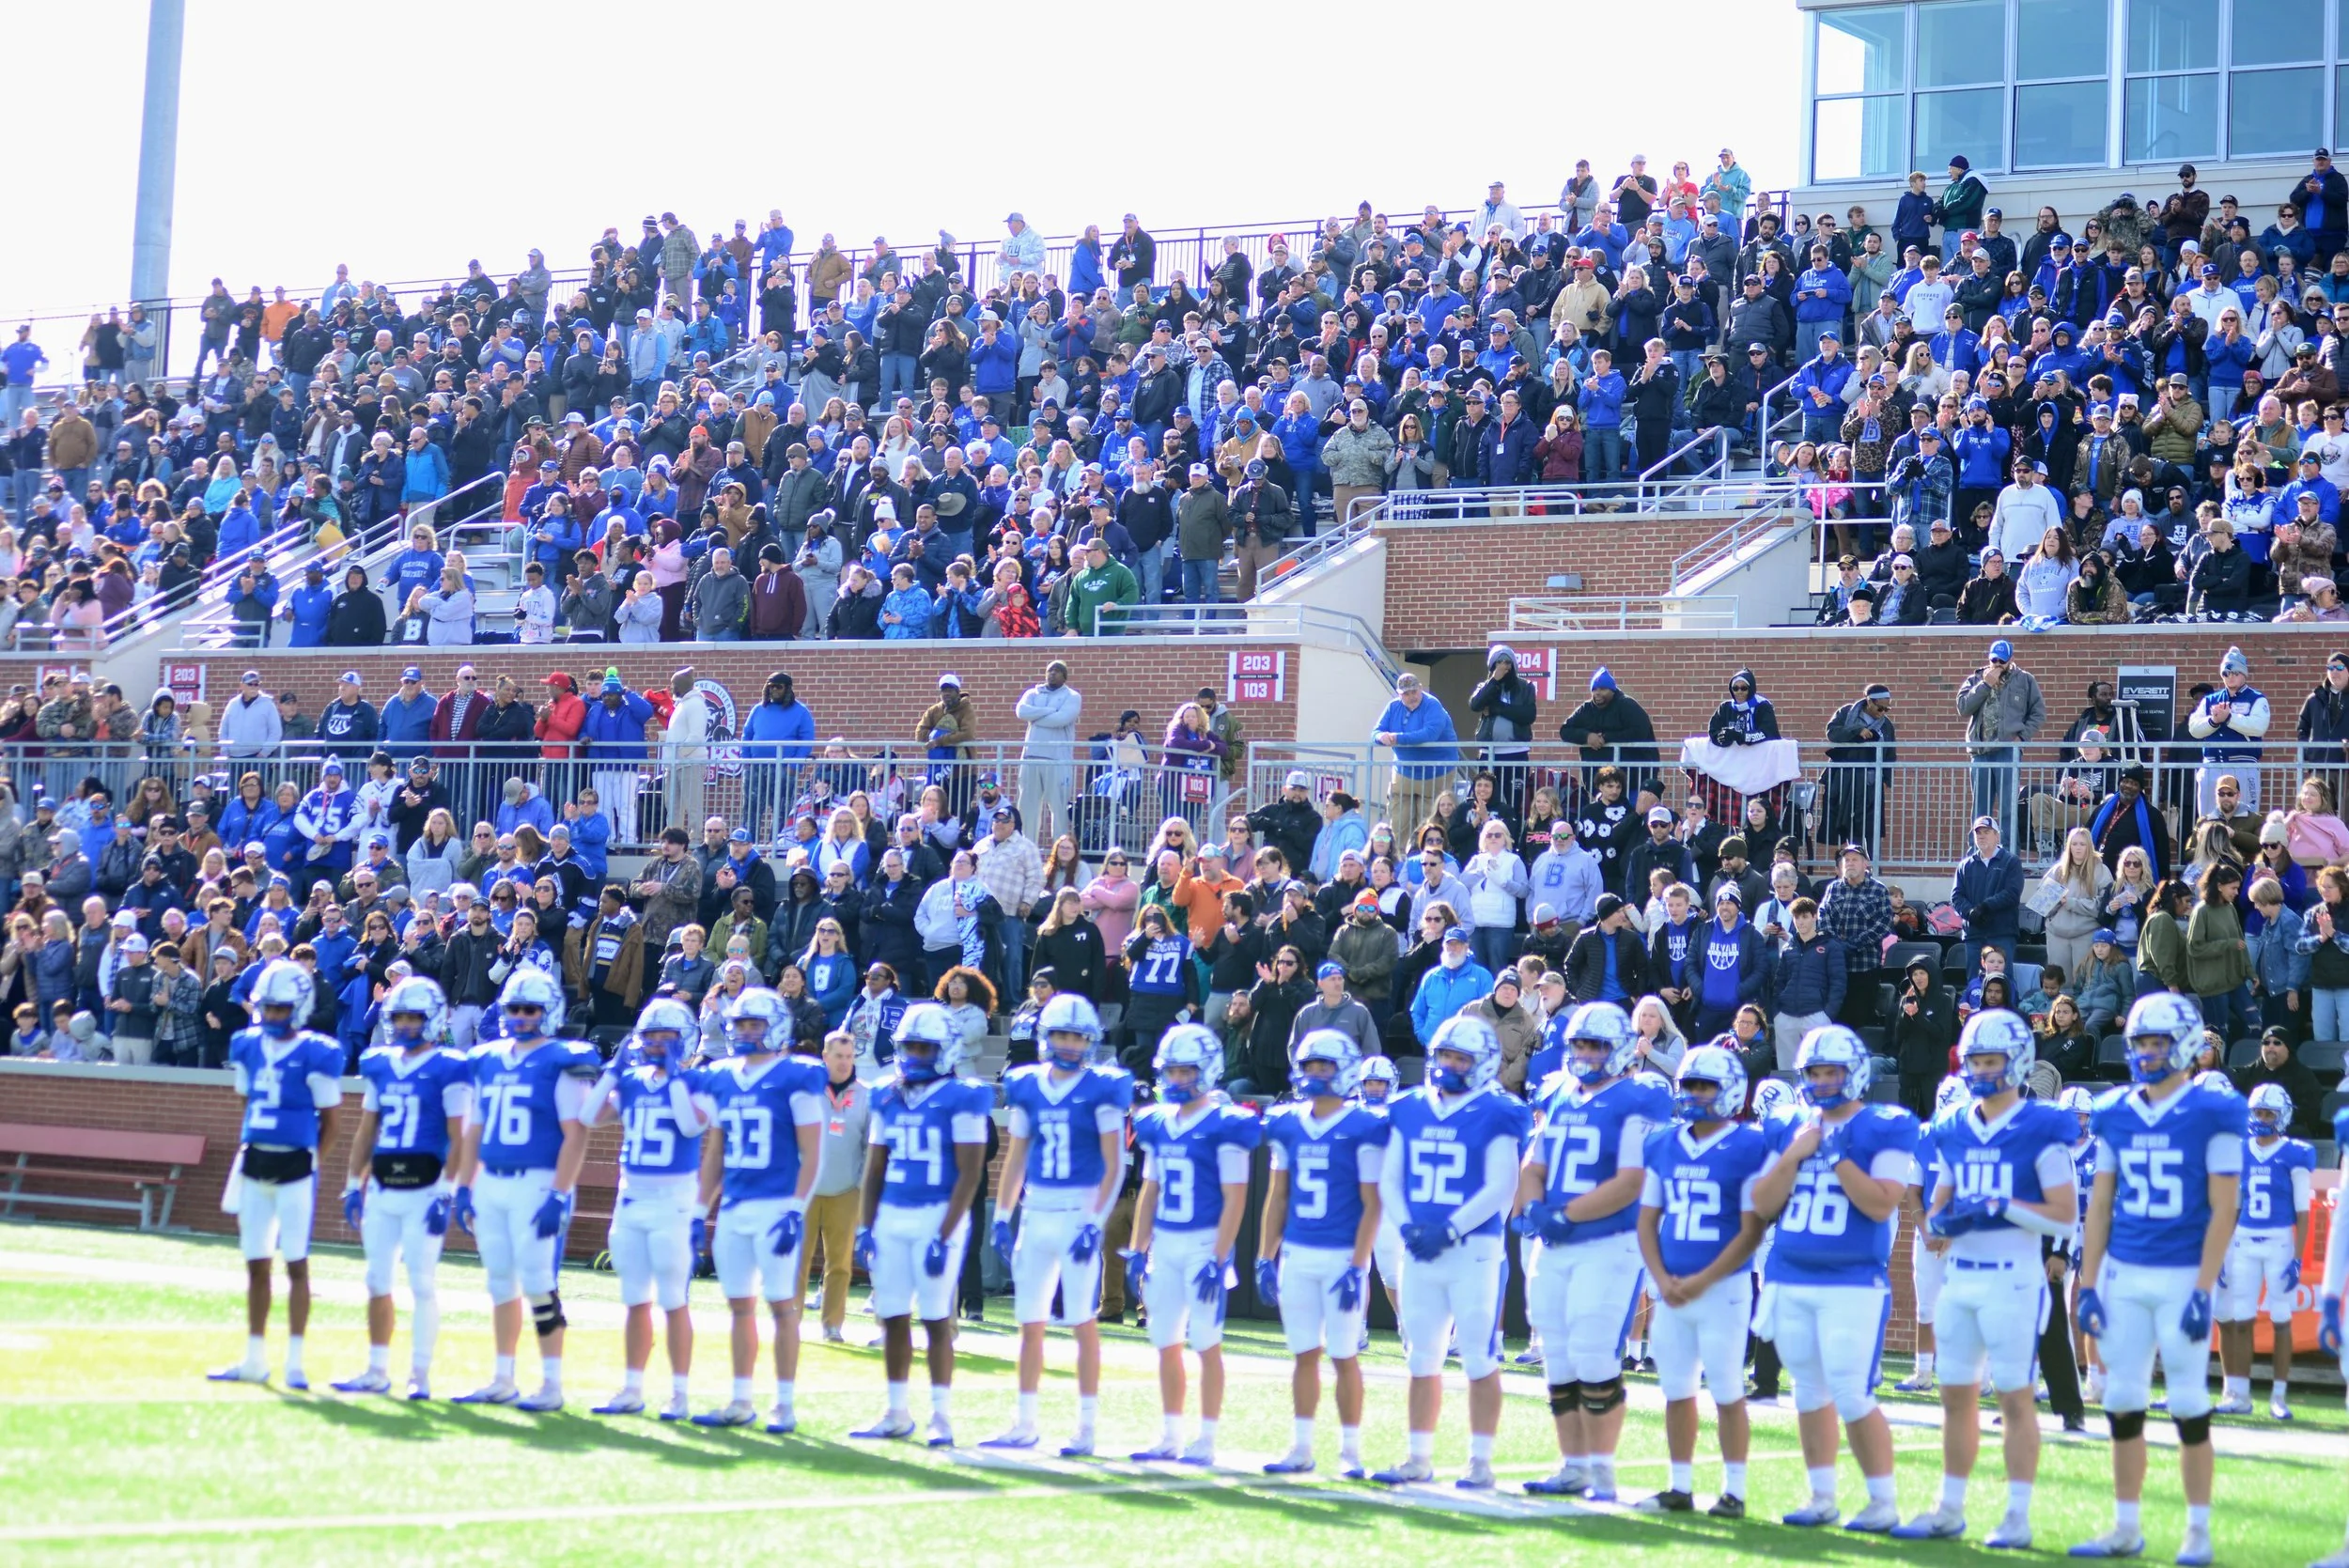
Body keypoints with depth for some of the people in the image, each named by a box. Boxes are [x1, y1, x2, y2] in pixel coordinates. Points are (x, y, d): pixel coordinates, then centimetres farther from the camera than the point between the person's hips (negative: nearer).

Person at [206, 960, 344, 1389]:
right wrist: (247, 1150, 14)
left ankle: (294, 1362, 1)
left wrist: (308, 1161, -3)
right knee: (256, 1264, 10)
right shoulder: (247, 1047, 8)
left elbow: (329, 1122, -3)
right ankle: (254, 1359, 17)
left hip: (295, 1166, -6)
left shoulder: (317, 1055, -9)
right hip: (254, 1162, 6)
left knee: (296, 1264, -3)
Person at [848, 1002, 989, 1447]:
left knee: (936, 1319, -4)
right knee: (893, 1318, 7)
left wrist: (944, 1236, -16)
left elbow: (969, 1174, -11)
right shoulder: (887, 1098, 11)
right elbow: (875, 1168, 17)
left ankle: (941, 1415, 2)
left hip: (937, 1217, -6)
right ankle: (896, 1413, 15)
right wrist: (866, 1227, 9)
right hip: (892, 1218, 6)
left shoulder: (960, 1100, -7)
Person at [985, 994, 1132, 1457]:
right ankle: (1024, 1425, 16)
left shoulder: (1101, 1090, -6)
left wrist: (1095, 1224, -16)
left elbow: (1114, 1166, -8)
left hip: (1080, 1215, -5)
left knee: (1083, 1323, -2)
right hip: (1037, 1215, 5)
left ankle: (1085, 1428, 4)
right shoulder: (1027, 1087, 8)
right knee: (1030, 1324, 8)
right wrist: (1001, 1217, 10)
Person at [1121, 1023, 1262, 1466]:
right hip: (1164, 1245, 6)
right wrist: (1137, 1250, 12)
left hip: (1204, 1244, -6)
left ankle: (1206, 1440, 3)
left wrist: (1219, 1259, -17)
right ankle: (1170, 1436, 17)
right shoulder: (1158, 1124, 10)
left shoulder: (1224, 1126, -10)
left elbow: (1234, 1199, -12)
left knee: (1206, 1342, -3)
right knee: (1166, 1342, 9)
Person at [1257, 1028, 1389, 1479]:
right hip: (1296, 1255, 5)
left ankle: (1350, 1450, 8)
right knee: (1305, 1354, 9)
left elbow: (1371, 1205, -9)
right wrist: (1265, 1258, 9)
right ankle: (1301, 1448, 15)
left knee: (1343, 1355, 0)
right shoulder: (1287, 1125, 8)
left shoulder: (1363, 1129, -8)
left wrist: (1357, 1268, -14)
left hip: (1341, 1257, -5)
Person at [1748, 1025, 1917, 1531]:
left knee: (1853, 1396, -9)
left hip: (1854, 1284, -6)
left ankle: (1883, 1502, 2)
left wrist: (1838, 1157, -18)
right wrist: (1793, 1155, -6)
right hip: (1790, 1281, 6)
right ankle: (1822, 1497, 21)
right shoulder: (1788, 1129, 10)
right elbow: (1763, 1205, 6)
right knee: (1810, 1391, 12)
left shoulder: (1883, 1129, -6)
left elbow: (1881, 1205, -16)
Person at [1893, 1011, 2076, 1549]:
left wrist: (2003, 1207, -19)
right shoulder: (1953, 1132, 12)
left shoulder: (2041, 1130, -6)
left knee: (2015, 1396, -3)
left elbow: (2065, 1219, -9)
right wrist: (1941, 1221, -5)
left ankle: (2018, 1517, 1)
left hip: (2013, 1278, -6)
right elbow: (1937, 1206, 18)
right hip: (1959, 1277, 6)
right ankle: (1950, 1510, 19)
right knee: (1957, 1395, 10)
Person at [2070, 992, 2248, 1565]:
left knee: (2189, 1408, -1)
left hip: (2182, 1278, -4)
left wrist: (2203, 1293, -14)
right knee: (2123, 1405, 6)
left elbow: (2222, 1211, -9)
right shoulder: (2114, 1115, 7)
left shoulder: (2213, 1115, -6)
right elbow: (2099, 1207, 11)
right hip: (2124, 1276, 5)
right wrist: (2088, 1286, 5)